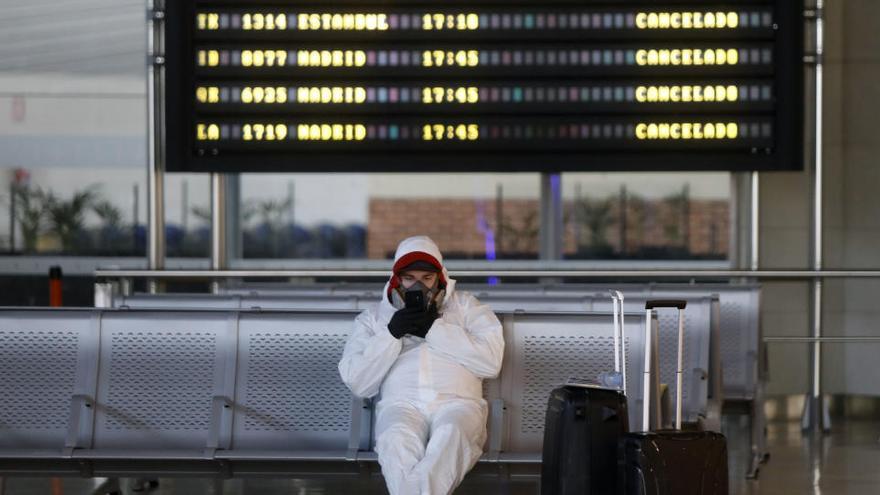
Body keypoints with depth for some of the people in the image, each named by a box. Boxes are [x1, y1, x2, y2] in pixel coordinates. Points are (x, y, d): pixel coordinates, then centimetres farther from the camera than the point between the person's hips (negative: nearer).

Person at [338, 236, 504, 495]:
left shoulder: (466, 306, 23)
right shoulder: (373, 318, 24)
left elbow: (491, 362, 5)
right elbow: (358, 384, 11)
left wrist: (435, 329, 0)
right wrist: (392, 334, 1)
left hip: (457, 402, 0)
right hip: (401, 404, 1)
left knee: (450, 435, -39)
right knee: (398, 441, -38)